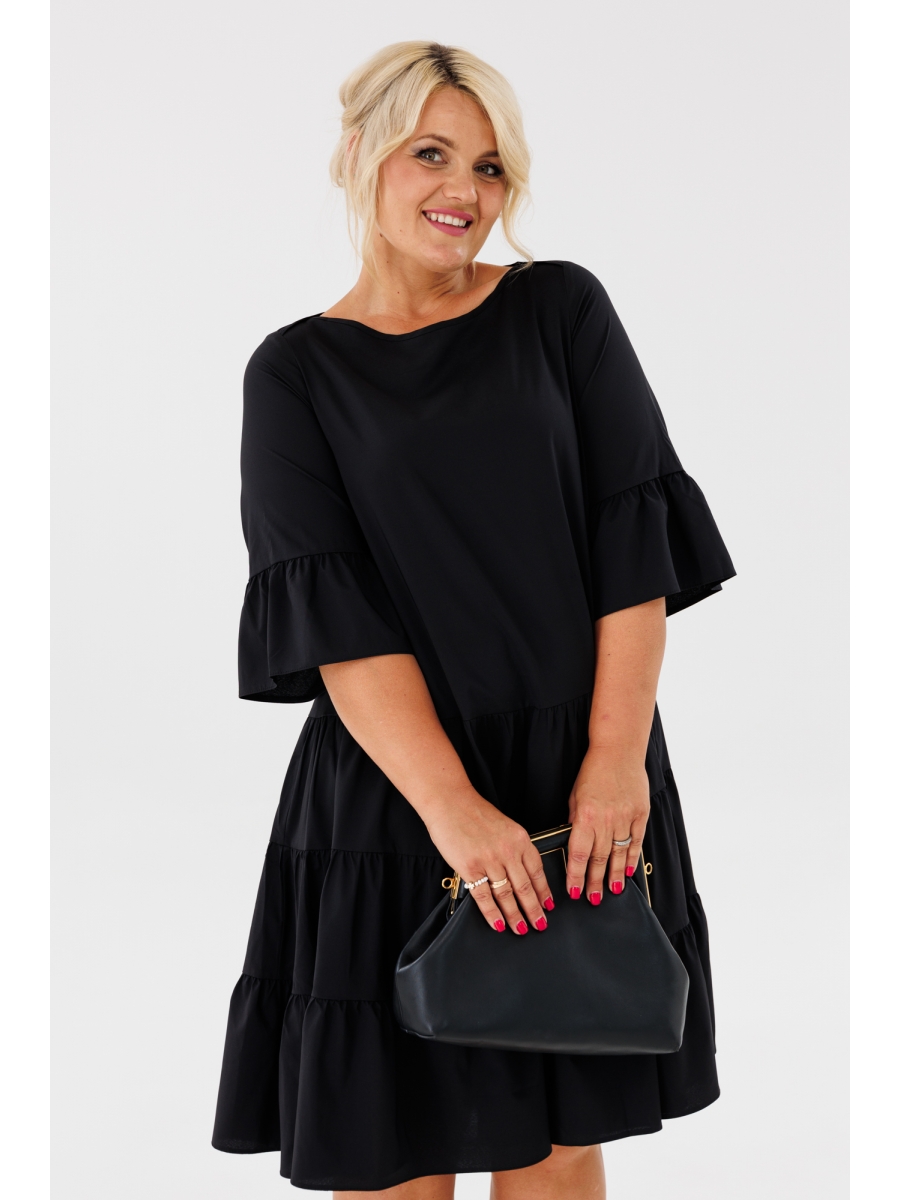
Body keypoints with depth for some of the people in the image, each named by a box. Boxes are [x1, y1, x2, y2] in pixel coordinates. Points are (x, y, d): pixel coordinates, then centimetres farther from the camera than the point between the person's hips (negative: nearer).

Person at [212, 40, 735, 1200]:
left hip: (579, 785, 2)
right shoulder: (296, 374, 3)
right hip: (392, 797, -1)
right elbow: (334, 614, -7)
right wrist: (453, 807, -17)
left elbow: (634, 545, -1)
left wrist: (616, 758, -11)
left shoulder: (562, 310, 6)